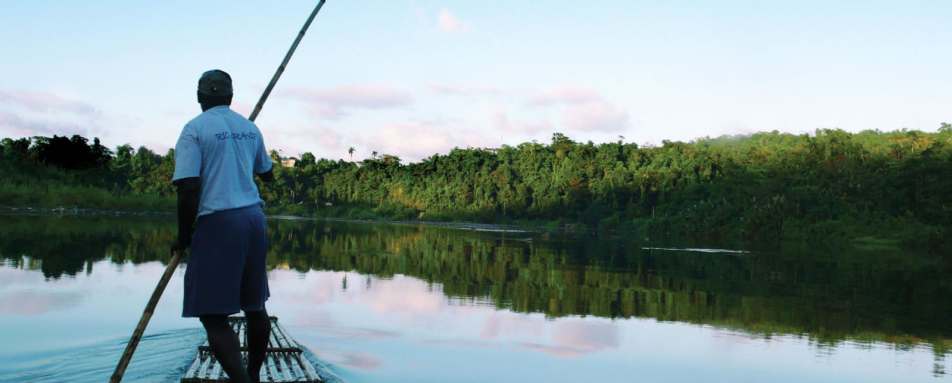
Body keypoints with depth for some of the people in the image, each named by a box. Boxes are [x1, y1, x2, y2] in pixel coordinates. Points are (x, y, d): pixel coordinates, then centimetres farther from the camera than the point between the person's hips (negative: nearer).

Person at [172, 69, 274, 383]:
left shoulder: (194, 129, -6)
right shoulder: (250, 128, 13)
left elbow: (188, 188, -15)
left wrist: (184, 236, -4)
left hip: (218, 222, -6)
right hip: (254, 217, 7)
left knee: (213, 315, -4)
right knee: (254, 305, 16)